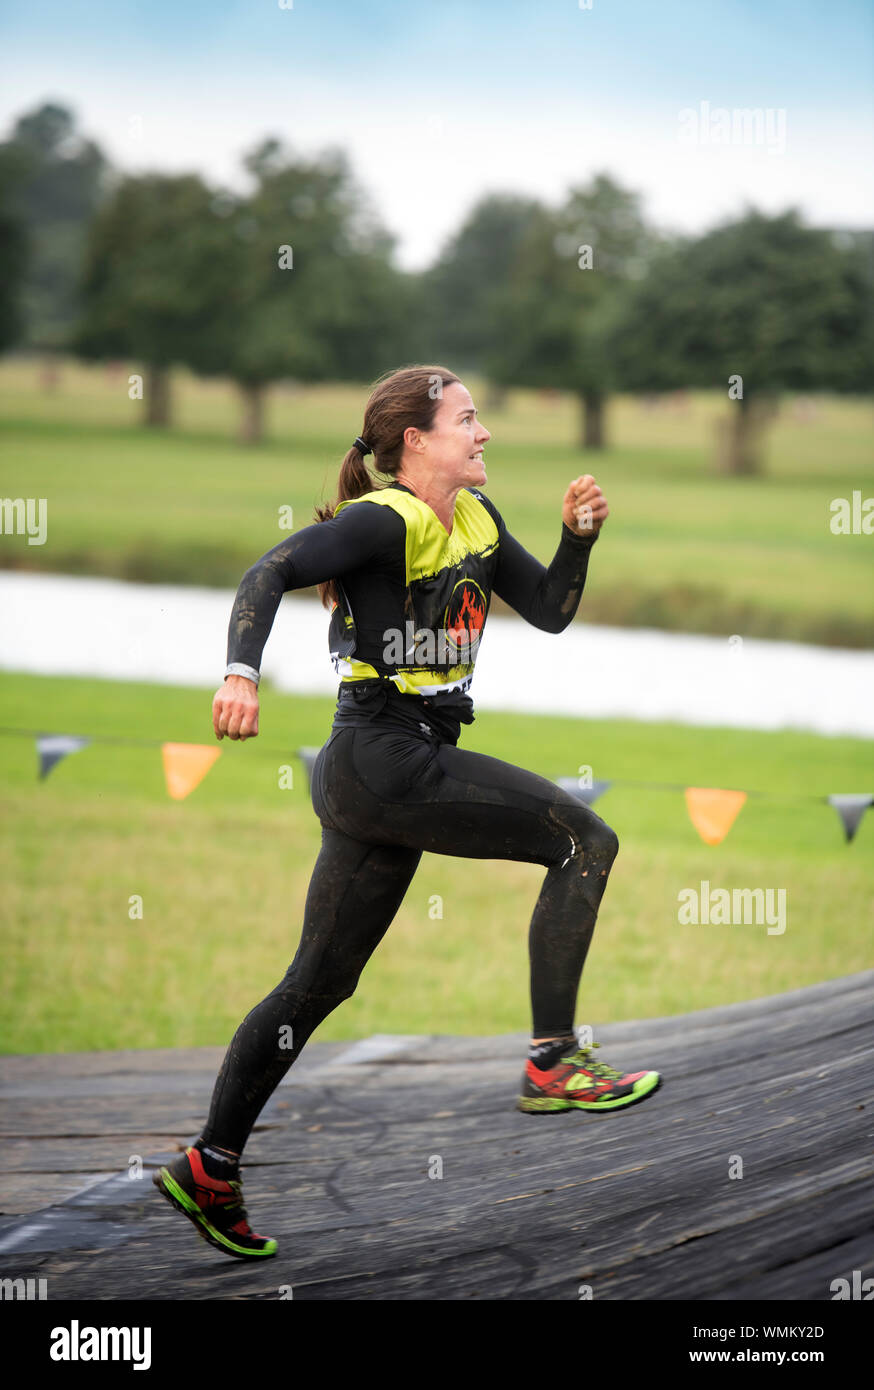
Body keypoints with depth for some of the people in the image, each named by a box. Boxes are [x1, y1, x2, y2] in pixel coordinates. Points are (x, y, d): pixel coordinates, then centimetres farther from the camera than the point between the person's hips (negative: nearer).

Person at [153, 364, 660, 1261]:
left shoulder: (474, 521, 15)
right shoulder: (387, 521, -11)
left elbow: (551, 611, 20)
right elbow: (270, 573, -20)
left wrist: (578, 535, 3)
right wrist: (242, 671, -36)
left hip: (393, 771, 9)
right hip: (385, 756, -9)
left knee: (319, 983, 12)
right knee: (584, 841, -10)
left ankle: (209, 1170, 17)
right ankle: (553, 1062, -11)